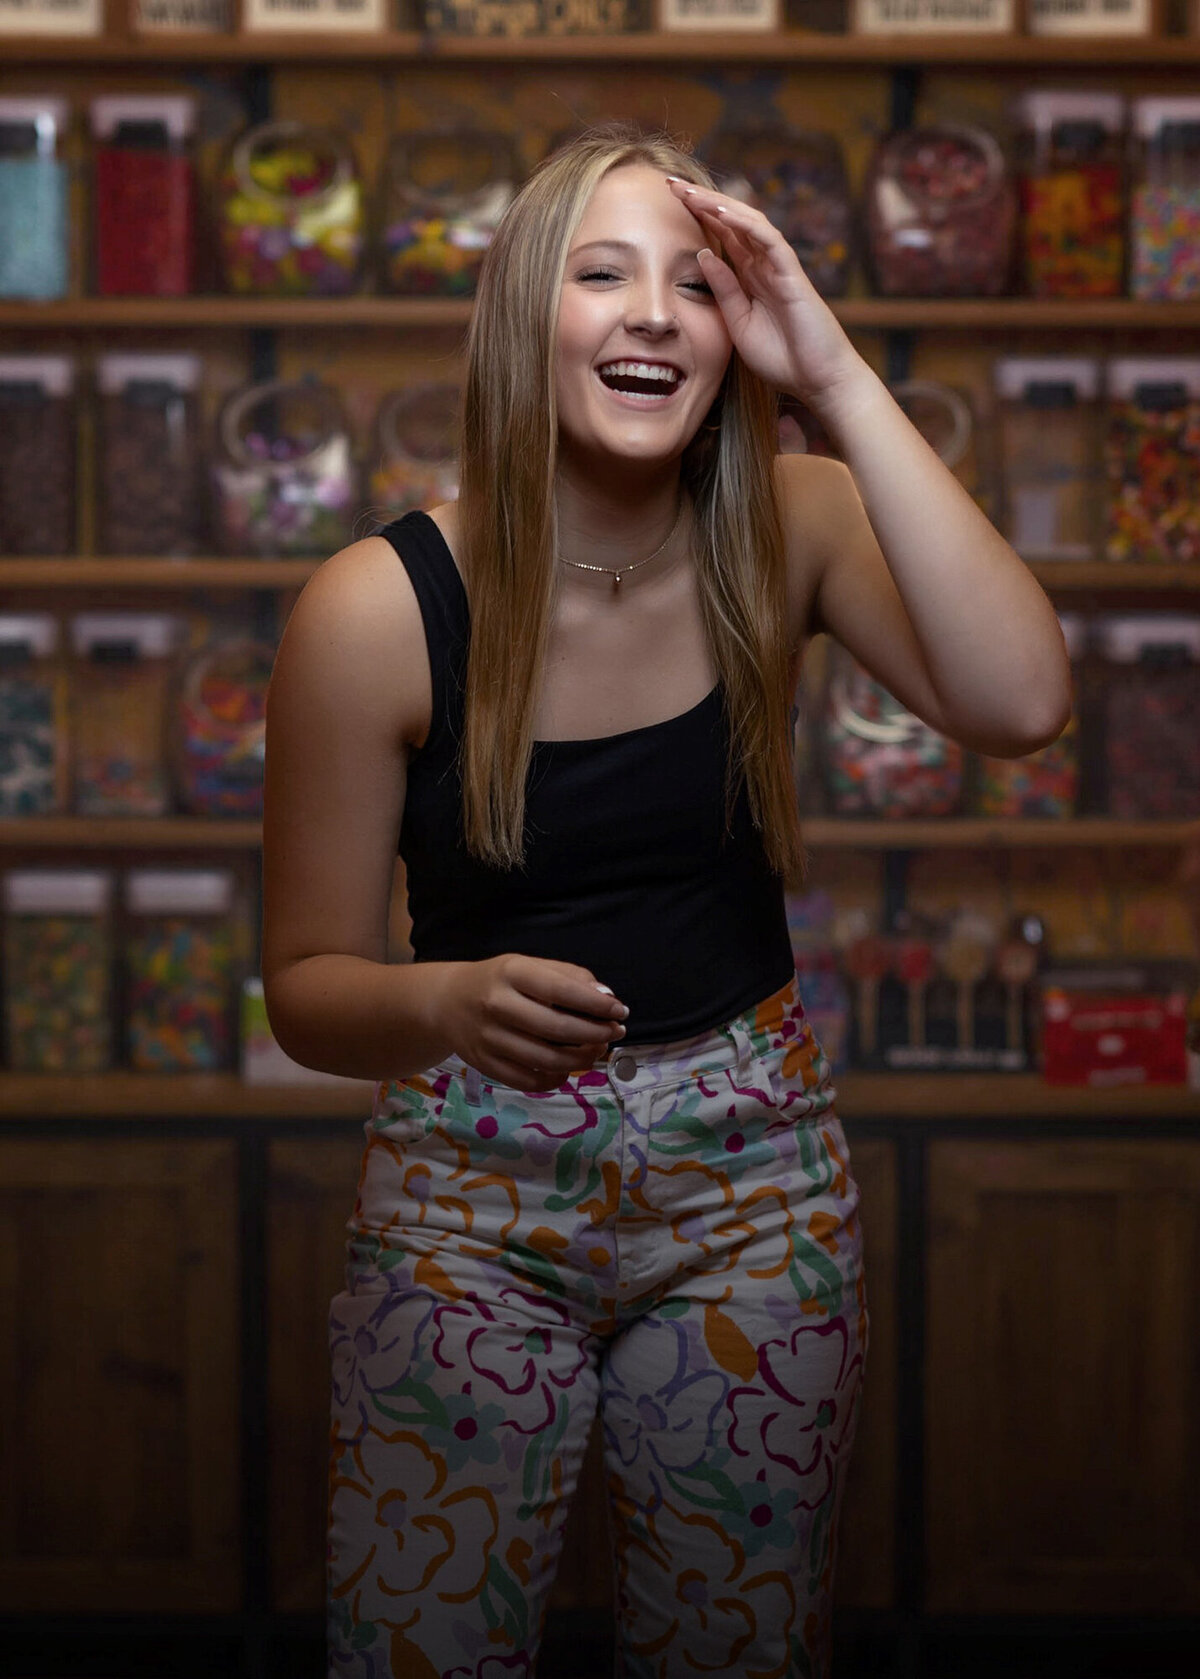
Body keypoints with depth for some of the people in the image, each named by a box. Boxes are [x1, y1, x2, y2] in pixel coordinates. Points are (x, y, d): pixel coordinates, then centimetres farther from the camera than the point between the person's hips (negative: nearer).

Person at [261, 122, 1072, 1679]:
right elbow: (307, 982, -6)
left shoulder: (788, 532, -6)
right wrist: (451, 1001, -29)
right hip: (472, 1186, -2)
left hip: (751, 1183, 2)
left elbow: (1021, 704, -25)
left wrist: (836, 376, -25)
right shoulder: (379, 606, -13)